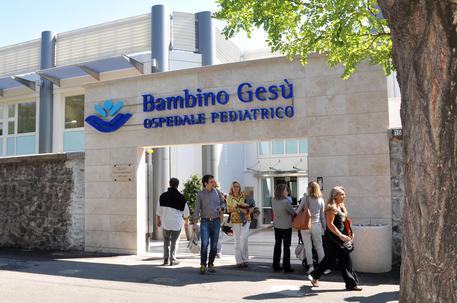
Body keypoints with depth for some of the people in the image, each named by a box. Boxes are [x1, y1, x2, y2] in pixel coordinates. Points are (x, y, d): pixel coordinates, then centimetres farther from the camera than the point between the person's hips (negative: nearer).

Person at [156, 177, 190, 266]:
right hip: (177, 223, -2)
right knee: (174, 241, 8)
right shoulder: (181, 197, -7)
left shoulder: (163, 196, 0)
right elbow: (186, 211, 0)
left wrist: (158, 220, 19)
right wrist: (186, 221, 15)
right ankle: (172, 259, 11)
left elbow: (159, 210, 5)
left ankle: (166, 258, 13)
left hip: (165, 222, 2)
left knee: (166, 240, 19)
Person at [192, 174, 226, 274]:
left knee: (214, 245, 5)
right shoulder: (200, 194, 0)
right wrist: (195, 223, -7)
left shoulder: (217, 192, 6)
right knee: (205, 243, -15)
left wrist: (221, 208, -7)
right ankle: (203, 265, -4)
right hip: (205, 222, -2)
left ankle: (211, 264, 20)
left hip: (216, 221, 2)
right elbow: (197, 209, -1)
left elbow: (223, 203, 16)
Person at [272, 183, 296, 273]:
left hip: (276, 226, 6)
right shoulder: (285, 202, -22)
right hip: (286, 226, -6)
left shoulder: (273, 200, -5)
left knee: (277, 245, 14)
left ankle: (276, 266, 19)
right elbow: (293, 213, -11)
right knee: (286, 246, 5)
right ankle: (286, 267, 10)